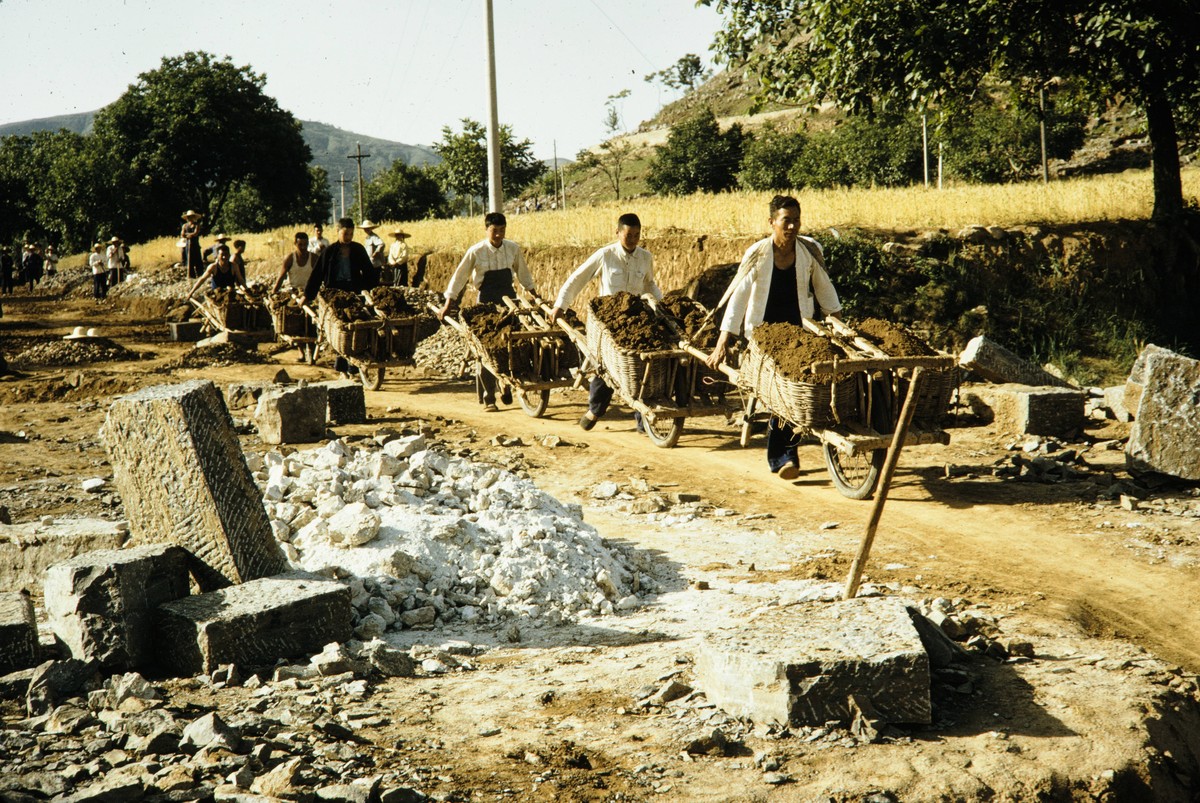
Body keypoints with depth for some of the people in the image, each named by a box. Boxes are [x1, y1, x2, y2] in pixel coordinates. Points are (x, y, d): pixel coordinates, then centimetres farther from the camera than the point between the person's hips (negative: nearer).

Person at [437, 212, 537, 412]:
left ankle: (507, 388, 18)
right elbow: (459, 276, -5)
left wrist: (533, 293, 18)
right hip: (486, 303, -3)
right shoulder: (476, 252, -11)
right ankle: (487, 398, 1)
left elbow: (522, 273, 14)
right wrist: (448, 303, -6)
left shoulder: (513, 249, -2)